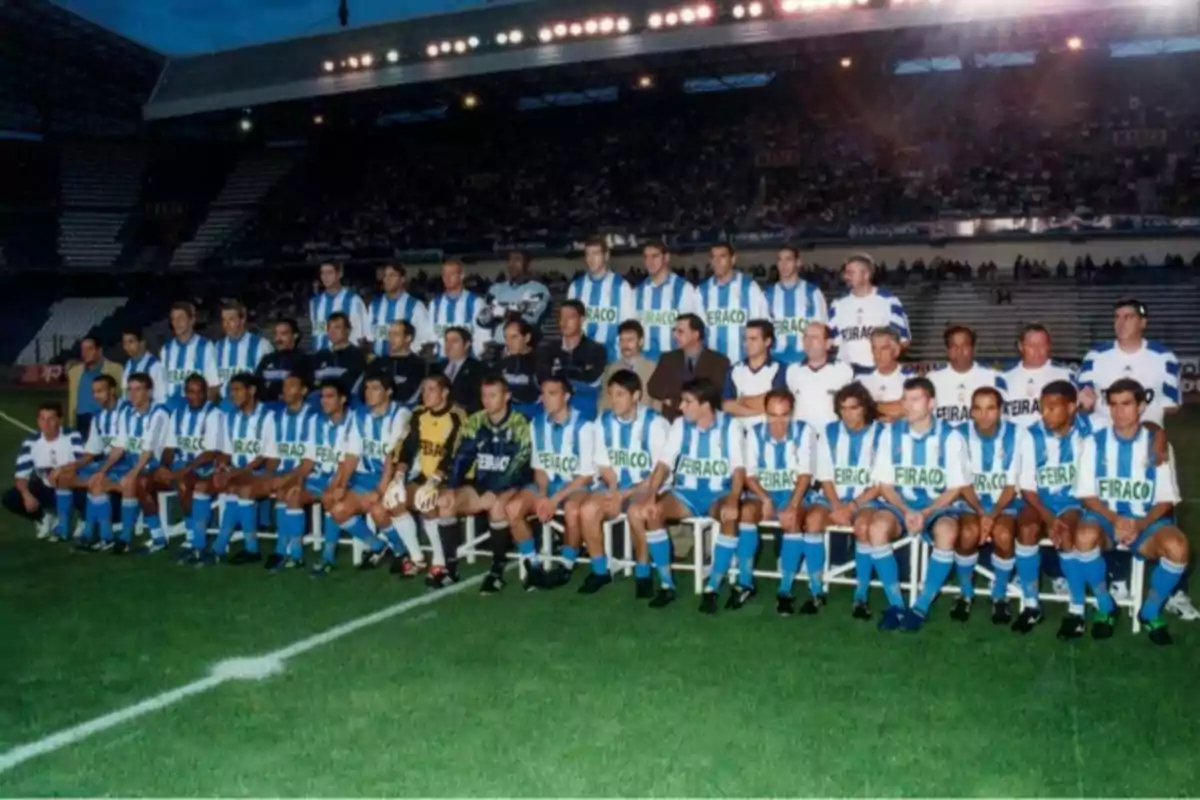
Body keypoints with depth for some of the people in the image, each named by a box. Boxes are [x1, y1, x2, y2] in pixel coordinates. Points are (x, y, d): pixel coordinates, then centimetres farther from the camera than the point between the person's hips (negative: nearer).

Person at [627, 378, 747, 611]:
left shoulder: (731, 425, -7)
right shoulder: (680, 425, 1)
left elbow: (739, 469, -15)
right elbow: (664, 464, -6)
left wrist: (732, 501, -35)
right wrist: (650, 497, -24)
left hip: (719, 493, -3)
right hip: (686, 493, 3)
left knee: (731, 517, -38)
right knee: (640, 512, -23)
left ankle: (712, 588, -23)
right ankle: (666, 584, -14)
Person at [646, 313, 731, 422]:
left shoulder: (719, 361, 2)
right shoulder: (668, 359, 11)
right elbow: (653, 388, 2)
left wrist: (673, 400, -10)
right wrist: (683, 393, -12)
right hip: (672, 420, 1)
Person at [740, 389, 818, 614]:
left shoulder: (804, 431, -6)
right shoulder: (754, 433, 0)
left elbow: (805, 474, -12)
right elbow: (750, 475, -2)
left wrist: (792, 506, -27)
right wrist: (765, 499, -20)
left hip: (794, 494, -2)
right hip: (763, 493, 2)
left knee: (793, 520, -34)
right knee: (746, 511, -30)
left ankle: (785, 590, -24)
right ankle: (745, 583, -19)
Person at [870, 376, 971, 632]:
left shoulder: (950, 436, -6)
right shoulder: (891, 433, 0)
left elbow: (955, 488, -3)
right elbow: (884, 483, 2)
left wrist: (925, 513, -17)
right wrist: (906, 511, -15)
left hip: (937, 506, -2)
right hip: (900, 504, 2)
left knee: (946, 532, -36)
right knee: (878, 527, -31)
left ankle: (921, 607, -21)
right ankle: (896, 604, -18)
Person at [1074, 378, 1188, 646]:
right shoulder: (1094, 442, 1)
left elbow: (1165, 500, 1)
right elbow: (1087, 495, -1)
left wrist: (1141, 524, -19)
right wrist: (1115, 519, -19)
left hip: (1146, 521, 1)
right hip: (1105, 517, 0)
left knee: (1177, 546, -32)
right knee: (1085, 535, -35)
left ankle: (1151, 612, -3)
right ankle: (1105, 607, -9)